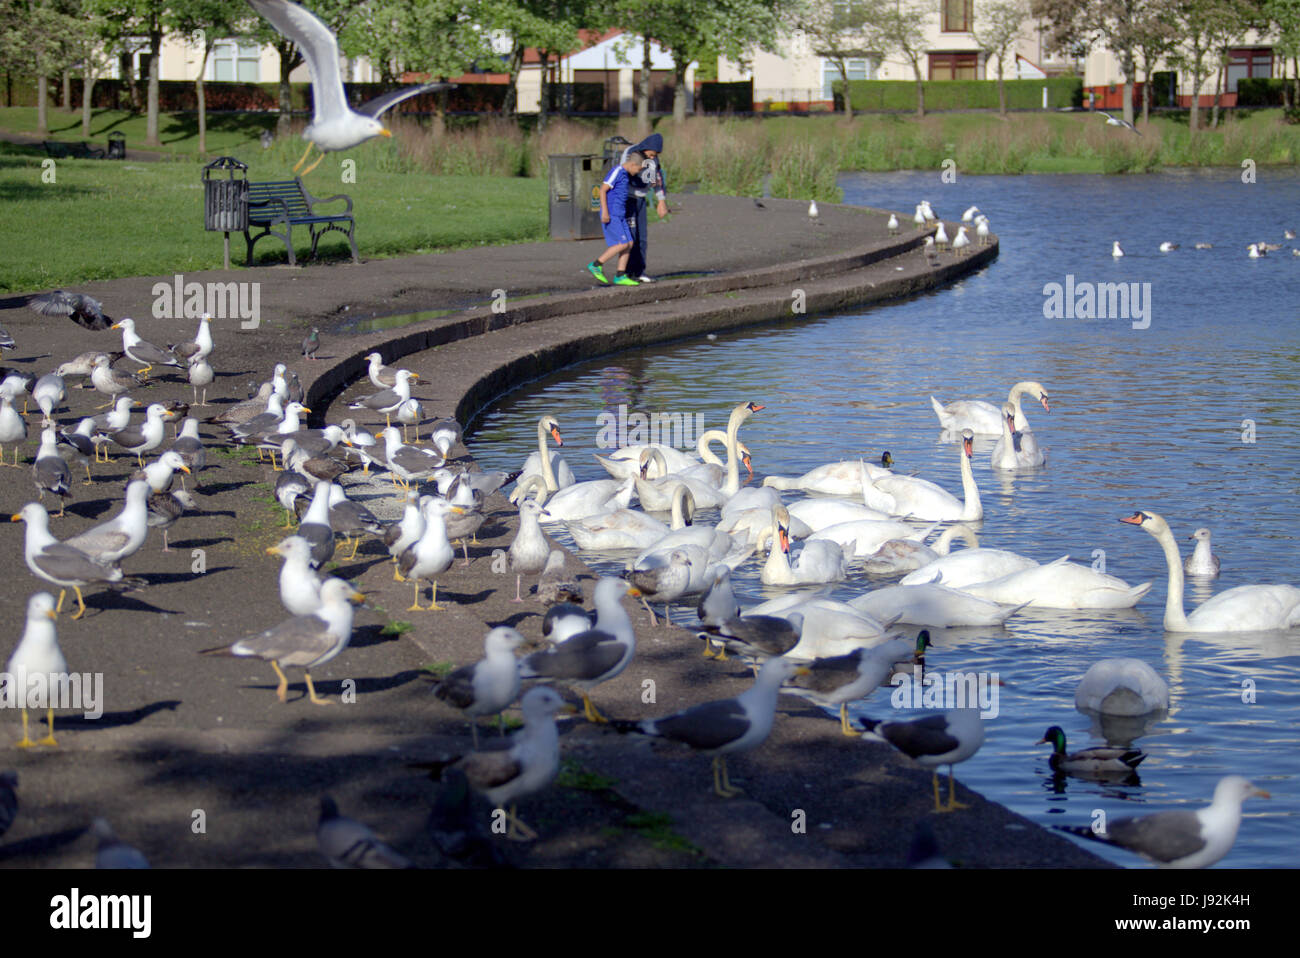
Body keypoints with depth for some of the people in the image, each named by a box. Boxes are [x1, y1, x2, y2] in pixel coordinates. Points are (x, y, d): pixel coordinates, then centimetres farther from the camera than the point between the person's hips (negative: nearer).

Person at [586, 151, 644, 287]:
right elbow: (603, 189, -17)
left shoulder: (624, 174, 15)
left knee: (629, 244, 4)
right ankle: (595, 265, -5)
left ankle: (620, 276, 5)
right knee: (622, 244, -12)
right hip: (611, 214, -9)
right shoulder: (617, 172, -12)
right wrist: (605, 211, -21)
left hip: (619, 215, 9)